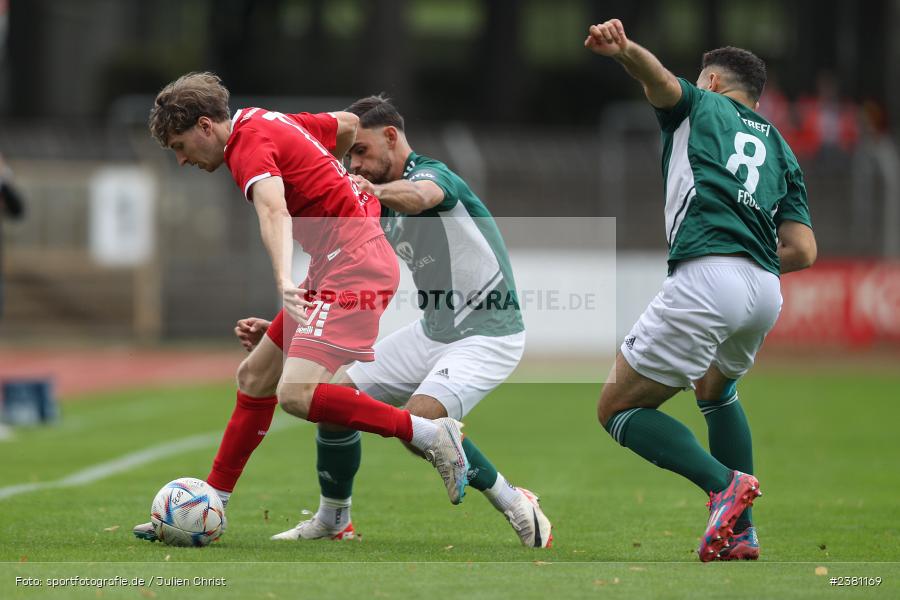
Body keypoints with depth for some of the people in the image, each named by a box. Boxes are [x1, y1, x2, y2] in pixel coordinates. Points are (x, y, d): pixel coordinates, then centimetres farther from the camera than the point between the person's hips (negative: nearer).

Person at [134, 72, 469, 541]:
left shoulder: (250, 145, -14)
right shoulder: (271, 122, 14)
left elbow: (273, 211, -35)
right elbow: (348, 124, 29)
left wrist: (285, 283, -51)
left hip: (354, 264, -11)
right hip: (342, 264, 11)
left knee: (296, 393, -23)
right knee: (254, 376, 14)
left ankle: (432, 435, -14)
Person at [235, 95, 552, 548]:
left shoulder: (433, 173, -17)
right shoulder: (381, 217, 8)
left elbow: (419, 195, -44)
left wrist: (377, 191, -67)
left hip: (489, 334, -9)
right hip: (433, 331, 9)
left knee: (421, 422, -28)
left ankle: (516, 507, -8)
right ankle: (332, 522, 23)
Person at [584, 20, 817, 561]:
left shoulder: (700, 107, 18)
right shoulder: (779, 148, 28)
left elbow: (661, 80, -8)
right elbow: (803, 251, 16)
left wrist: (622, 48, -31)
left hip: (706, 277, -6)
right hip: (766, 291, 6)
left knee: (618, 408, 4)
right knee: (716, 388, 35)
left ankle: (724, 482, -16)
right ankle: (741, 532, 24)